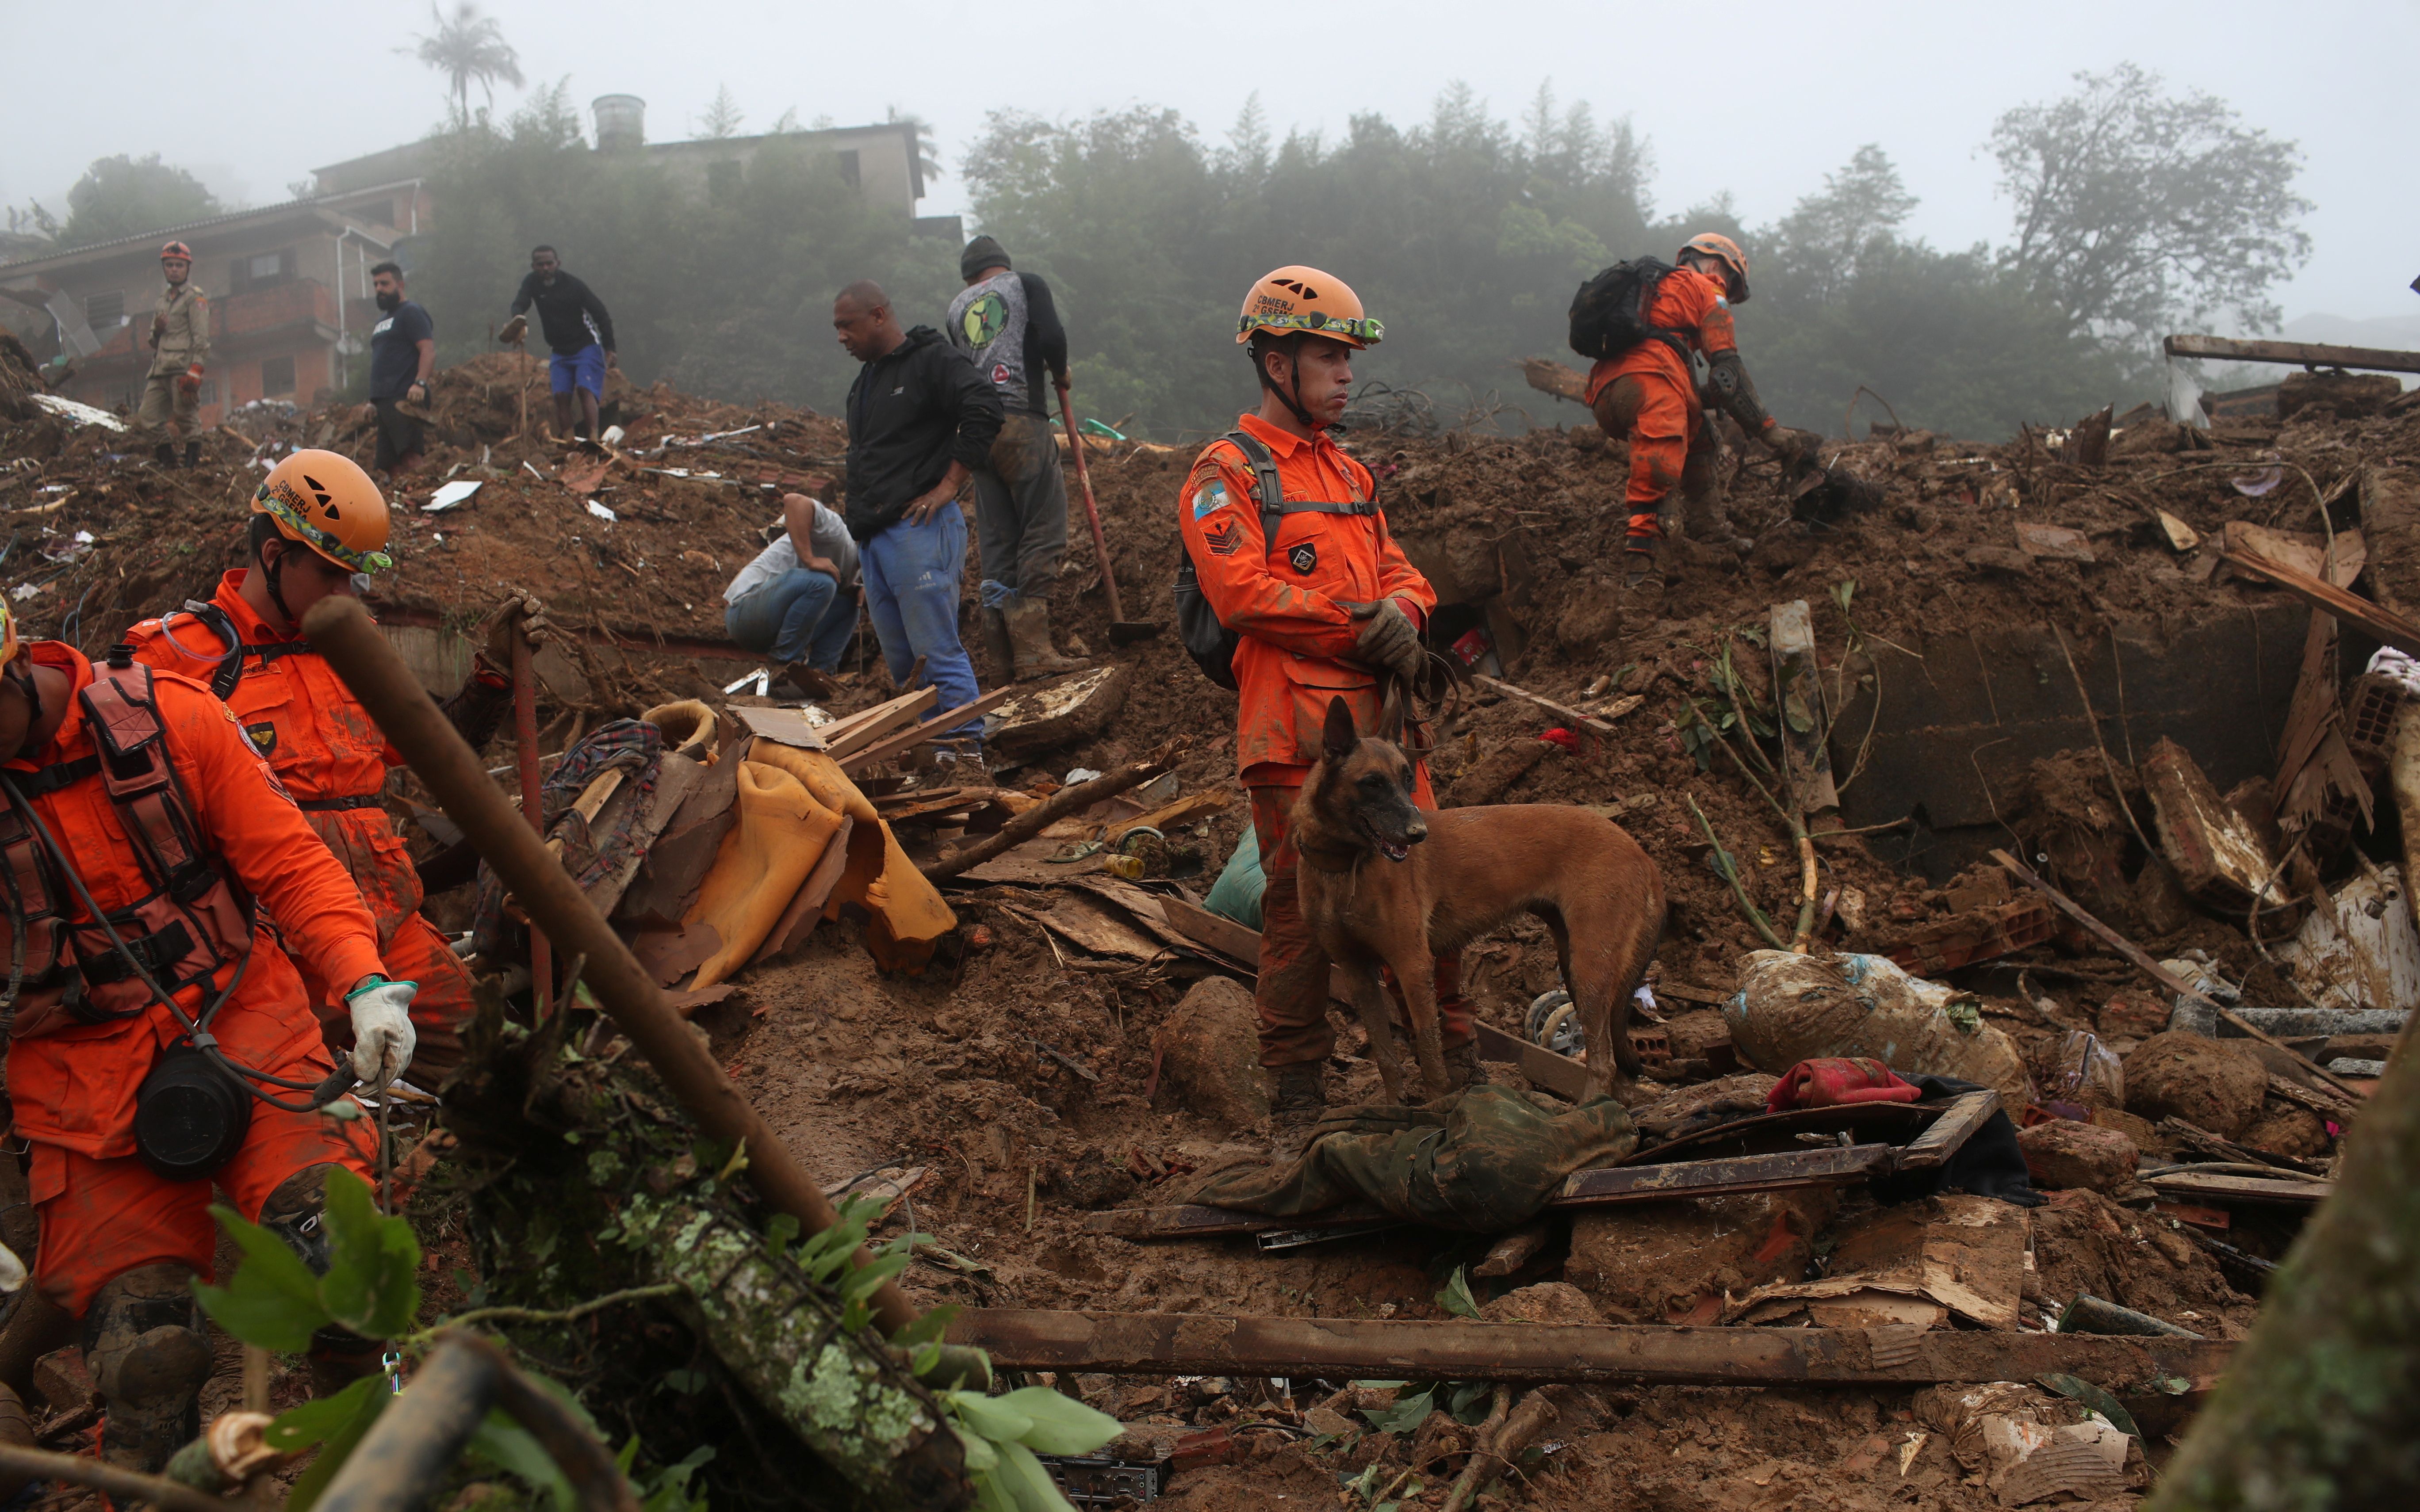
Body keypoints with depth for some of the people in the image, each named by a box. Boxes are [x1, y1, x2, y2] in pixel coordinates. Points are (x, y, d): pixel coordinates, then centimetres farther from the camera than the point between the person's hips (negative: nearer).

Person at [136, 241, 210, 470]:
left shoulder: (195, 297, 0)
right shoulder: (163, 298, 23)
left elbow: (201, 338, -9)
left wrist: (195, 371, -18)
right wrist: (157, 330, 3)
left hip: (183, 370, -8)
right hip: (161, 371, 8)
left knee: (187, 422, -10)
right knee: (146, 419, 3)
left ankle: (193, 462, -6)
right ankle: (168, 460, 12)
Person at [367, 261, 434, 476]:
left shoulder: (411, 313, -2)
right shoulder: (382, 320, 26)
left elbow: (428, 350, -14)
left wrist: (420, 383, -28)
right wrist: (374, 400, 25)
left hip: (404, 400, -10)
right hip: (386, 400, 10)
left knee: (409, 458, -21)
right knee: (387, 463, 4)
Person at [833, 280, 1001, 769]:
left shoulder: (933, 361, -7)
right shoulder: (866, 379, 22)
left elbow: (984, 411, -19)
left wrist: (948, 486, -17)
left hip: (919, 529, -9)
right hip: (874, 537, 9)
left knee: (937, 651, -10)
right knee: (899, 659, 10)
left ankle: (968, 751, -6)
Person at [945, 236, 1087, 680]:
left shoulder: (956, 309, 20)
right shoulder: (1027, 285, 7)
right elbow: (1052, 339, -7)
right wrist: (1060, 374, 10)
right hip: (1023, 422, -5)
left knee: (996, 541, 8)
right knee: (1044, 531, -5)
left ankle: (1005, 652, 8)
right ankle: (1032, 648, -13)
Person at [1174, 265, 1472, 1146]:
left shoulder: (1349, 474, 22)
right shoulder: (1228, 472, -3)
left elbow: (1396, 569, 20)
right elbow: (1243, 591, -16)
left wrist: (1403, 612, -5)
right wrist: (1357, 623, -13)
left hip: (1380, 715, 7)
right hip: (1295, 730, -7)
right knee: (1302, 907, -2)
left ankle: (1455, 1063, 25)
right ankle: (1296, 1099, 10)